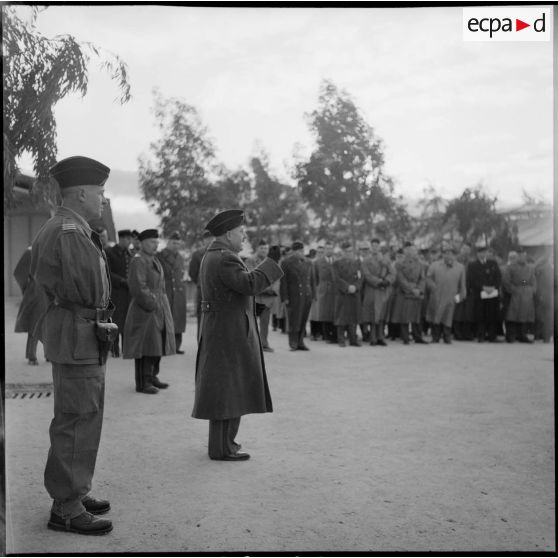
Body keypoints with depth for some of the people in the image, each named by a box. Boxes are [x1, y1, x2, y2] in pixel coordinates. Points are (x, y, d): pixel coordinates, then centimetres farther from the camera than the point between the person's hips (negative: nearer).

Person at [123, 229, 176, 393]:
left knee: (157, 345, 13)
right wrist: (152, 304, -17)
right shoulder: (138, 261, -13)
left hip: (159, 310, 9)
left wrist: (162, 305, 14)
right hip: (145, 311, -9)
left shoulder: (154, 261, 16)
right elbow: (139, 288, -21)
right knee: (145, 347, -7)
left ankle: (151, 377, 23)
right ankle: (142, 383, -1)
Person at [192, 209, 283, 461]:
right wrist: (271, 261, -20)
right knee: (230, 388, -4)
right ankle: (222, 447, 2)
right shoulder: (225, 258, -18)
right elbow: (250, 284, -29)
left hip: (218, 329, 11)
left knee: (221, 387, 18)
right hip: (230, 332, -11)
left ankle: (220, 440, 29)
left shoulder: (211, 256, 15)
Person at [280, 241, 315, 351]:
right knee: (293, 320, -1)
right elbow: (283, 282, -5)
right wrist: (285, 297, -10)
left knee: (303, 321, 6)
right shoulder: (286, 263, -1)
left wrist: (312, 295, 10)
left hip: (307, 296, 4)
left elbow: (311, 280, 15)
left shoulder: (308, 263, 13)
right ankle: (293, 343, 7)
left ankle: (300, 343, 14)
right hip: (293, 296, -4)